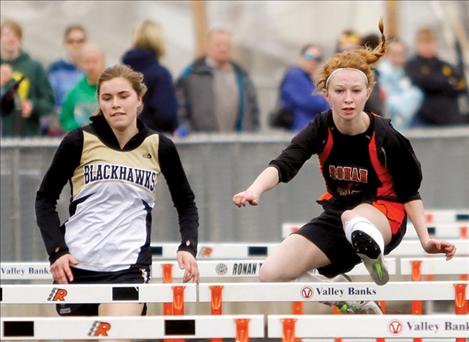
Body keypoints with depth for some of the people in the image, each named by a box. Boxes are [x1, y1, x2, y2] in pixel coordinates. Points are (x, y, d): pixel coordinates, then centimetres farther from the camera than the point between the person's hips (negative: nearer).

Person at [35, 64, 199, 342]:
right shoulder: (80, 142, -1)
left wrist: (188, 247, 0)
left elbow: (186, 202, 16)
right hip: (76, 264, 1)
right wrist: (56, 251, -6)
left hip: (129, 265, -1)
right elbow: (45, 198, 7)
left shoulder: (159, 147, 3)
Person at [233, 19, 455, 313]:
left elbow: (409, 192, -1)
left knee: (353, 218, -43)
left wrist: (425, 239, -9)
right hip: (336, 214, 5)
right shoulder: (321, 129, -11)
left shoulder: (386, 136, -17)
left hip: (384, 214, -5)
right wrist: (255, 191, -47)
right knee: (271, 274, -12)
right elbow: (283, 165, -26)